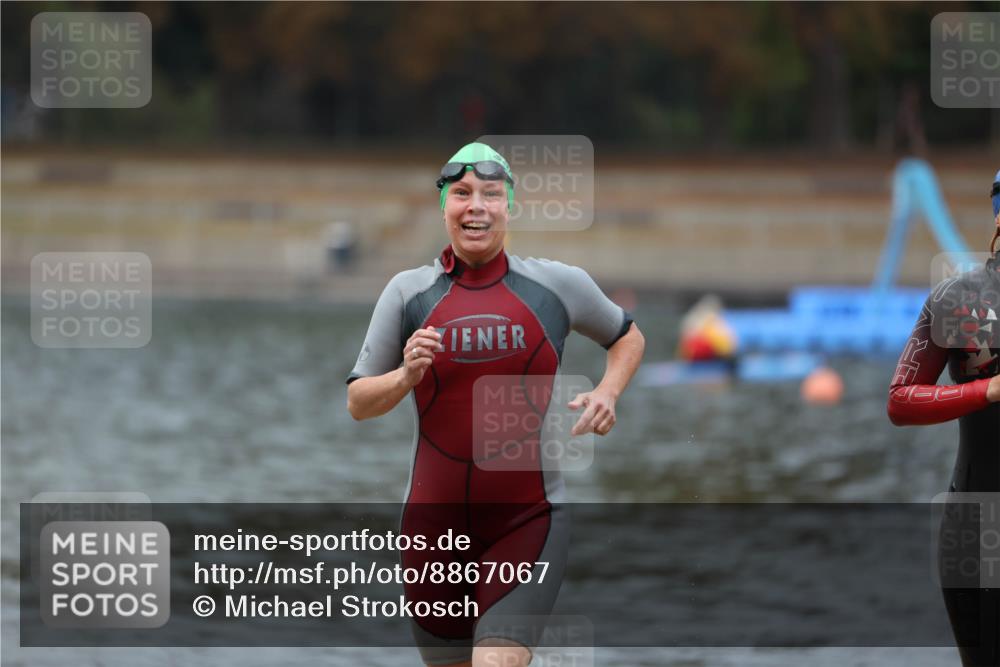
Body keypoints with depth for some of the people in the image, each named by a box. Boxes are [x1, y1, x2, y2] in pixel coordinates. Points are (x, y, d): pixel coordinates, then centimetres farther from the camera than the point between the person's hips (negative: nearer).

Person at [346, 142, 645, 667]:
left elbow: (628, 338, 19)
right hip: (435, 520, 2)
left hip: (528, 519, -2)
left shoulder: (557, 284, 2)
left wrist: (607, 393, 1)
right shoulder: (409, 292, 2)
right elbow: (358, 402, 5)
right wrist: (406, 376, -14)